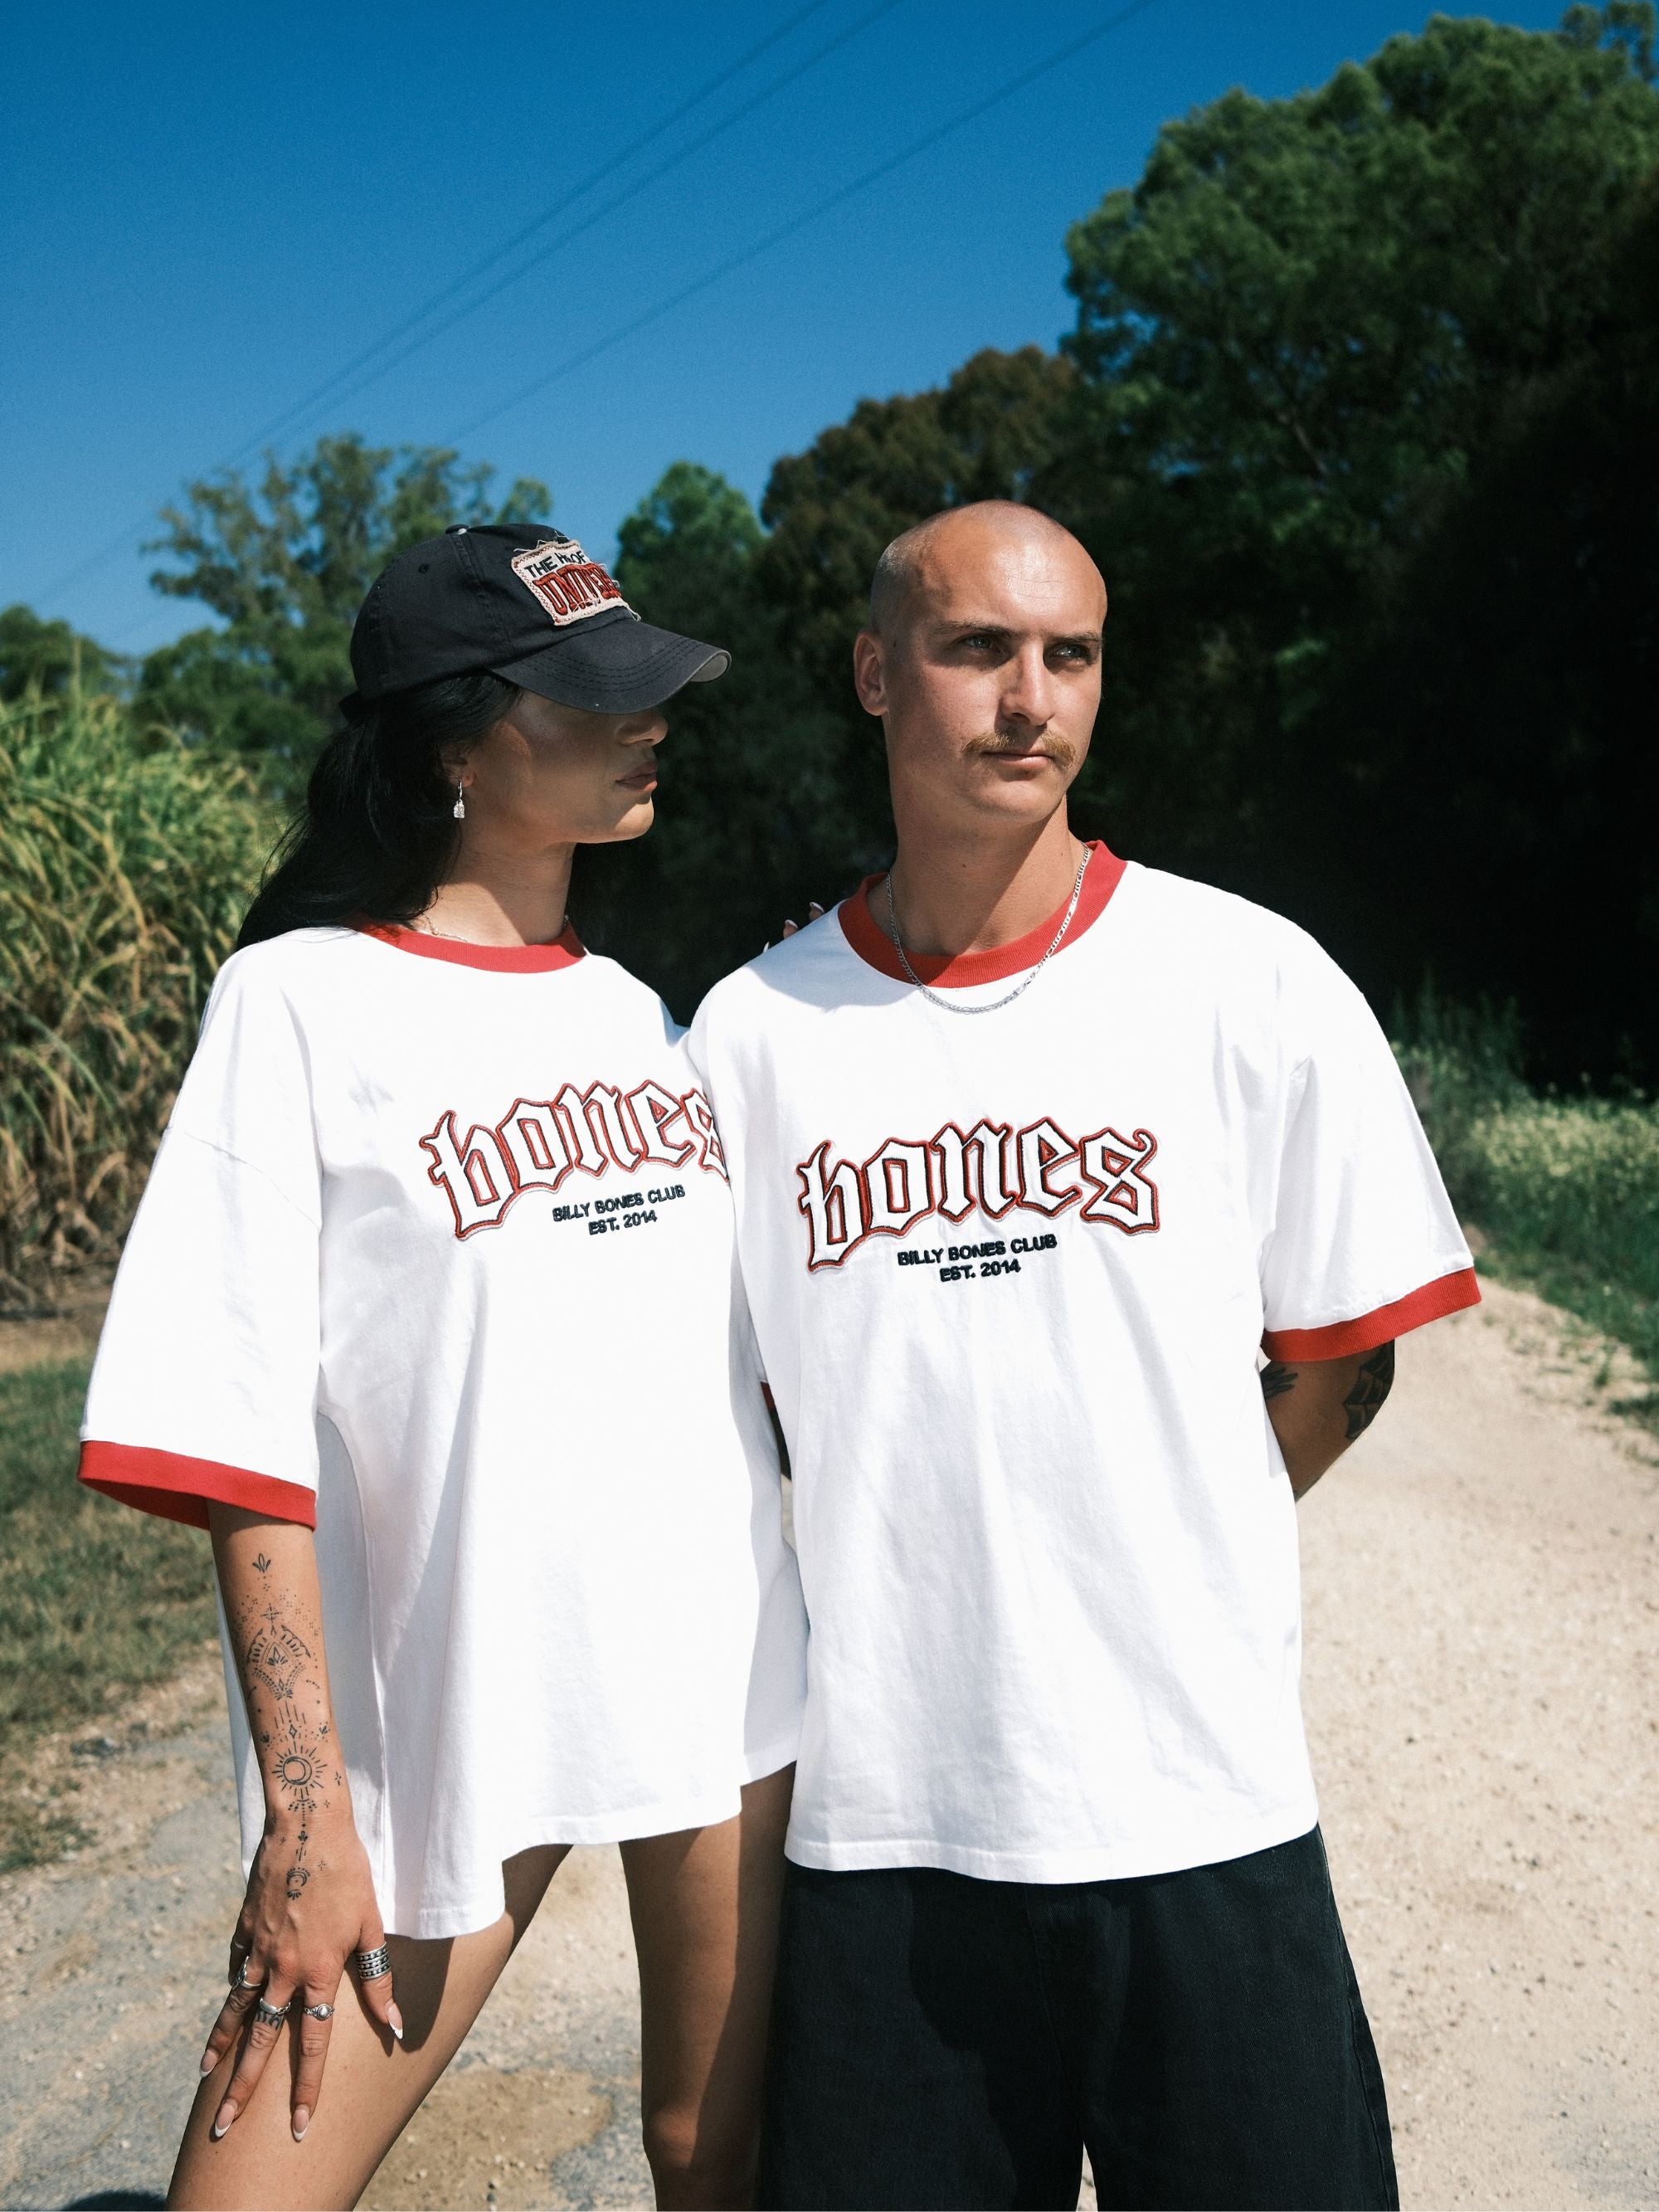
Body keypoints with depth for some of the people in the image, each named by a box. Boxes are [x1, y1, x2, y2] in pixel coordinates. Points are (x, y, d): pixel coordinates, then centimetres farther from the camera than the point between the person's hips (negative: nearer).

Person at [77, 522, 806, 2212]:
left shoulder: (643, 1011, 8)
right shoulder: (301, 1003, -8)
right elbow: (239, 1439, -11)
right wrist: (305, 1807, -14)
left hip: (724, 1683, 5)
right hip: (448, 1707, -4)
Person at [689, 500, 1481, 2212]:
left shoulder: (1253, 985, -3)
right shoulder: (753, 1031, 1)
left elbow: (1338, 1360, 6)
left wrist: (1159, 1560, 4)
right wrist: (922, 1576, 4)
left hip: (1202, 1801, -1)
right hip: (876, 1816, 1)